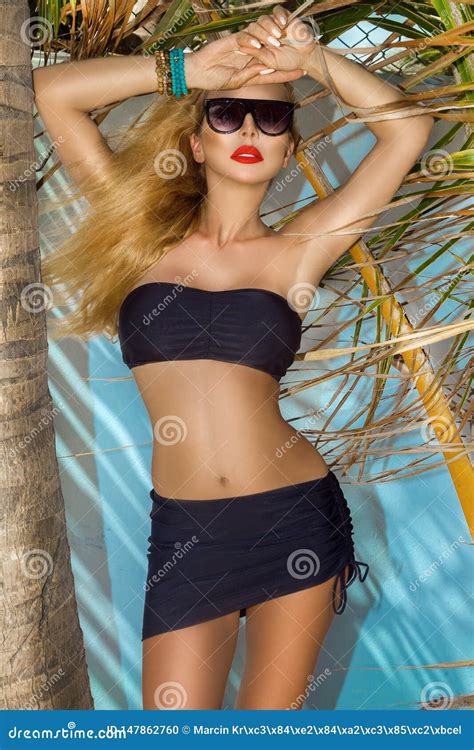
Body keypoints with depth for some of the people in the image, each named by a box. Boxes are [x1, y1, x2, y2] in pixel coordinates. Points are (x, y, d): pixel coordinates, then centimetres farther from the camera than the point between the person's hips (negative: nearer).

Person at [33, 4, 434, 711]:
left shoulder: (296, 250, 3)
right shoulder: (144, 233, 5)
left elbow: (408, 128, 1)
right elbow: (52, 90, 1)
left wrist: (311, 58, -3)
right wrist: (189, 69, -3)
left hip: (296, 519, 0)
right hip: (184, 530, 0)